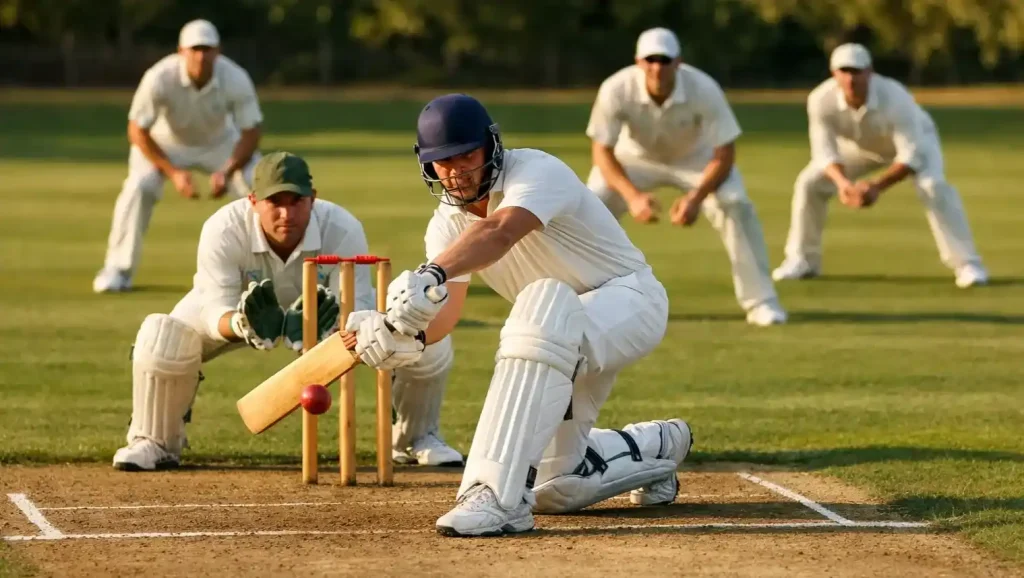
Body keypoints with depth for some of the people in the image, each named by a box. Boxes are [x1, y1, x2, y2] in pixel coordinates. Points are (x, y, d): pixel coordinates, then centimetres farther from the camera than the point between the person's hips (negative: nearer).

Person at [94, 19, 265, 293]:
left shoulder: (236, 80, -29)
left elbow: (250, 133, -20)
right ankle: (118, 269, -13)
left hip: (220, 143, 1)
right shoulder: (159, 78, -34)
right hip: (167, 142, -1)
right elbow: (137, 131, -24)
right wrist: (172, 172, -31)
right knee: (138, 186, -26)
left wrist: (227, 172, -35)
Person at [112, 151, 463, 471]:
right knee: (161, 337, -30)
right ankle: (155, 443, 0)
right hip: (241, 308, -1)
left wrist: (328, 327, -60)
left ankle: (416, 439, 13)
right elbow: (217, 312, -36)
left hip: (324, 309, 1)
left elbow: (355, 311, -35)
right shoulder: (222, 230, -36)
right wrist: (244, 325, -61)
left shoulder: (343, 230, -35)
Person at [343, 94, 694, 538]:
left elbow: (499, 232, -47)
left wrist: (433, 275, -65)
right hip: (569, 334, 9)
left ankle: (498, 497, -49)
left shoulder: (536, 172, -25)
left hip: (630, 300, -9)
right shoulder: (448, 222, -1)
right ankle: (657, 447, 38)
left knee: (545, 304, -43)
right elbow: (448, 309, -14)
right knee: (556, 488, 6)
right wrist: (410, 338, -38)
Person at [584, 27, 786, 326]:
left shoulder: (704, 90, -35)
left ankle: (760, 301, -10)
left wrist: (695, 198, -42)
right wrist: (632, 195, -42)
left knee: (735, 206, -23)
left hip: (696, 156, 0)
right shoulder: (616, 90, -35)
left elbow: (724, 155, -27)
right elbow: (601, 151, -26)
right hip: (636, 156, 0)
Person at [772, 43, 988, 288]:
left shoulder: (895, 99, -42)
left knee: (933, 186, -30)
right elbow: (824, 151, -28)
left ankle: (966, 263, -22)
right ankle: (802, 259, 11)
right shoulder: (821, 100, -33)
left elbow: (911, 155, -40)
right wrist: (843, 182, -48)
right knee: (810, 183, -8)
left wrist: (877, 186, -52)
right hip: (860, 145, 4)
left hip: (914, 139, -4)